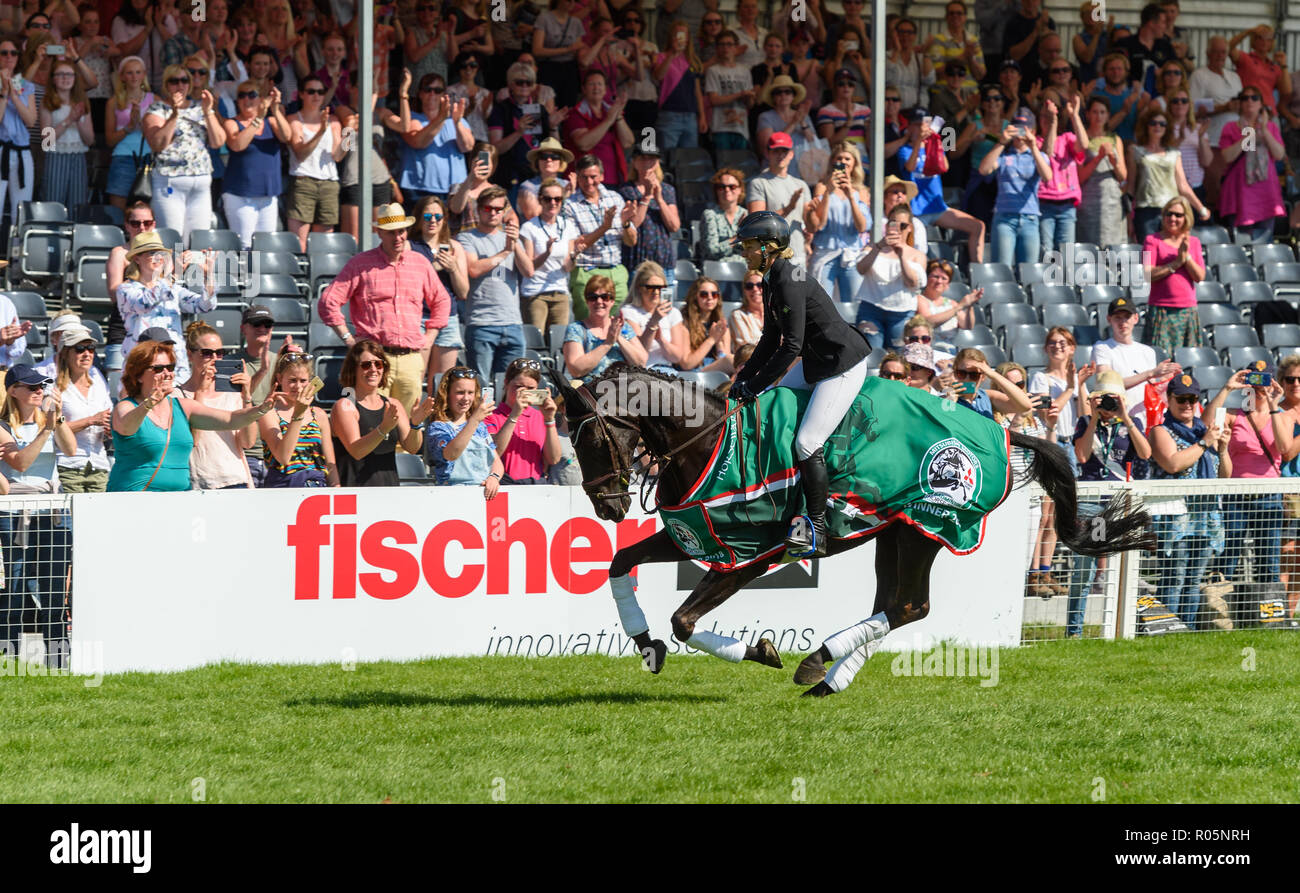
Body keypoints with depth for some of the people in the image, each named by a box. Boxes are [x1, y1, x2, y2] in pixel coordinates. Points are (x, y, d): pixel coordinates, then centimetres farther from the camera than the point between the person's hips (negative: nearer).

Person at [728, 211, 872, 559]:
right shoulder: (771, 281, 6)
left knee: (806, 444, -14)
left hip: (843, 366, -11)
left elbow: (791, 346, -26)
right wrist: (743, 378, 8)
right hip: (816, 363, 11)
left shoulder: (788, 282, -24)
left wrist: (755, 385, -19)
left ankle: (816, 530, -3)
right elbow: (772, 340, 15)